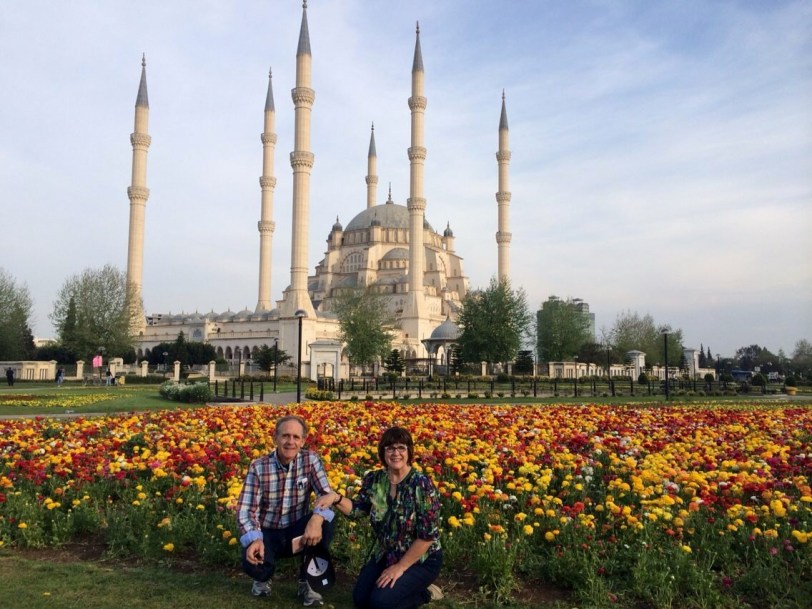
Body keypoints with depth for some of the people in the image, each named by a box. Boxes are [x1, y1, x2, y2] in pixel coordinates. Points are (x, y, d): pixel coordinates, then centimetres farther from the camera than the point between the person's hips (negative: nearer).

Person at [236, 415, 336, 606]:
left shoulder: (310, 460, -12)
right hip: (267, 533, -1)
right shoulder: (258, 466, -15)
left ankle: (307, 581, -6)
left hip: (296, 531, 1)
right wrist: (254, 539, -38)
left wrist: (317, 518, -41)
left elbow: (328, 495, -18)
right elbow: (245, 509, -18)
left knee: (324, 522, -30)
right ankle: (262, 577, 9)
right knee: (253, 562, -33)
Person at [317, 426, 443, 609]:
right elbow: (357, 509, 4)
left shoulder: (422, 485, -23)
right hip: (385, 554, 6)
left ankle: (424, 593, 7)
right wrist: (335, 498, -17)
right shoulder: (374, 480, -6)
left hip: (421, 560, -6)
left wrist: (400, 567, -18)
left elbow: (428, 535, -22)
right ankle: (404, 587, 18)